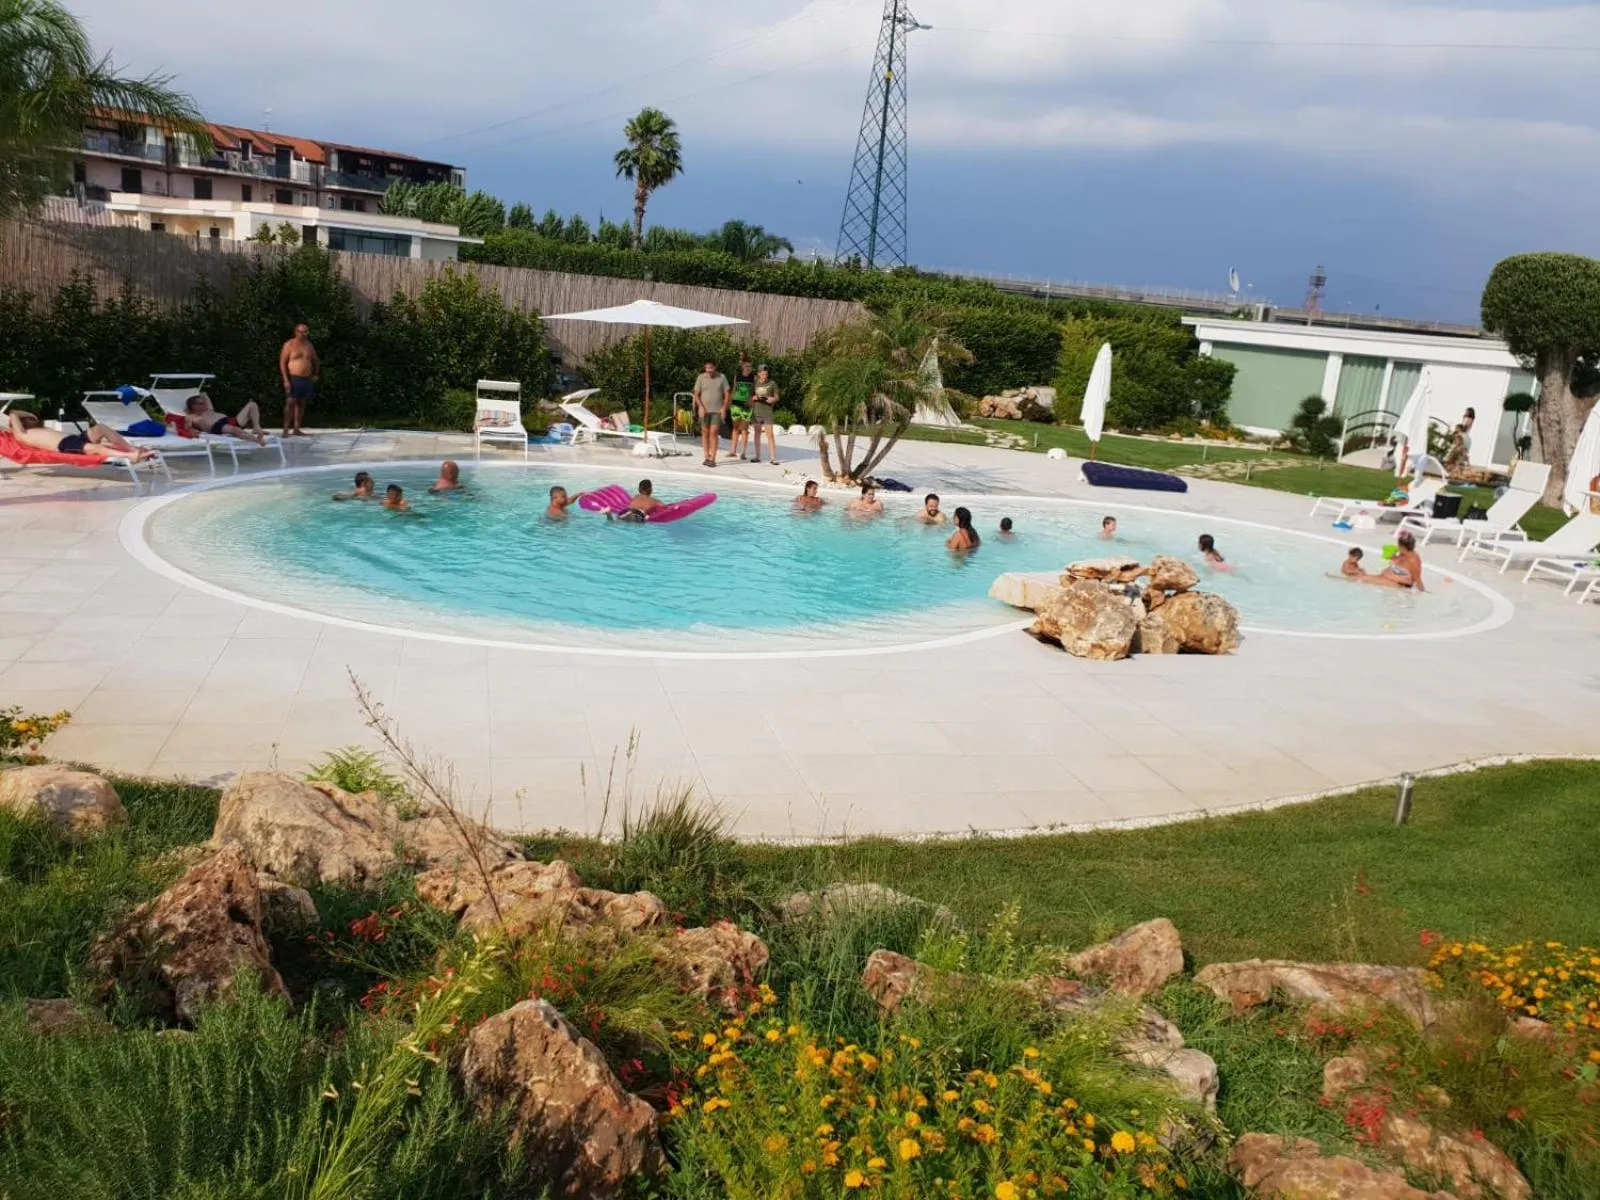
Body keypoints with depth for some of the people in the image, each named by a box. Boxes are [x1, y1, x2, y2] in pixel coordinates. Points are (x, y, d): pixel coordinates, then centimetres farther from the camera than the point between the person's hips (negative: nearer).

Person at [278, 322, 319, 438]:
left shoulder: (309, 345, 13)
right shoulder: (289, 344, -3)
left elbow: (316, 361, 28)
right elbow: (282, 362, -7)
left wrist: (316, 374, 16)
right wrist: (286, 379, -14)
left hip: (307, 379, 6)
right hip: (293, 379, -5)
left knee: (301, 403, 7)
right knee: (290, 402, -11)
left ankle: (296, 429, 11)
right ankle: (286, 430, -11)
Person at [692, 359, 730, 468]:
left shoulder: (722, 377, 1)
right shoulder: (701, 377, 1)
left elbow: (726, 394, 4)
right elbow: (696, 394, 2)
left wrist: (724, 407, -7)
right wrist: (700, 407, -11)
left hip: (717, 410, -1)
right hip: (704, 410, 1)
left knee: (713, 433, -9)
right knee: (705, 433, 5)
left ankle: (712, 459, -9)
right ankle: (707, 457, 13)